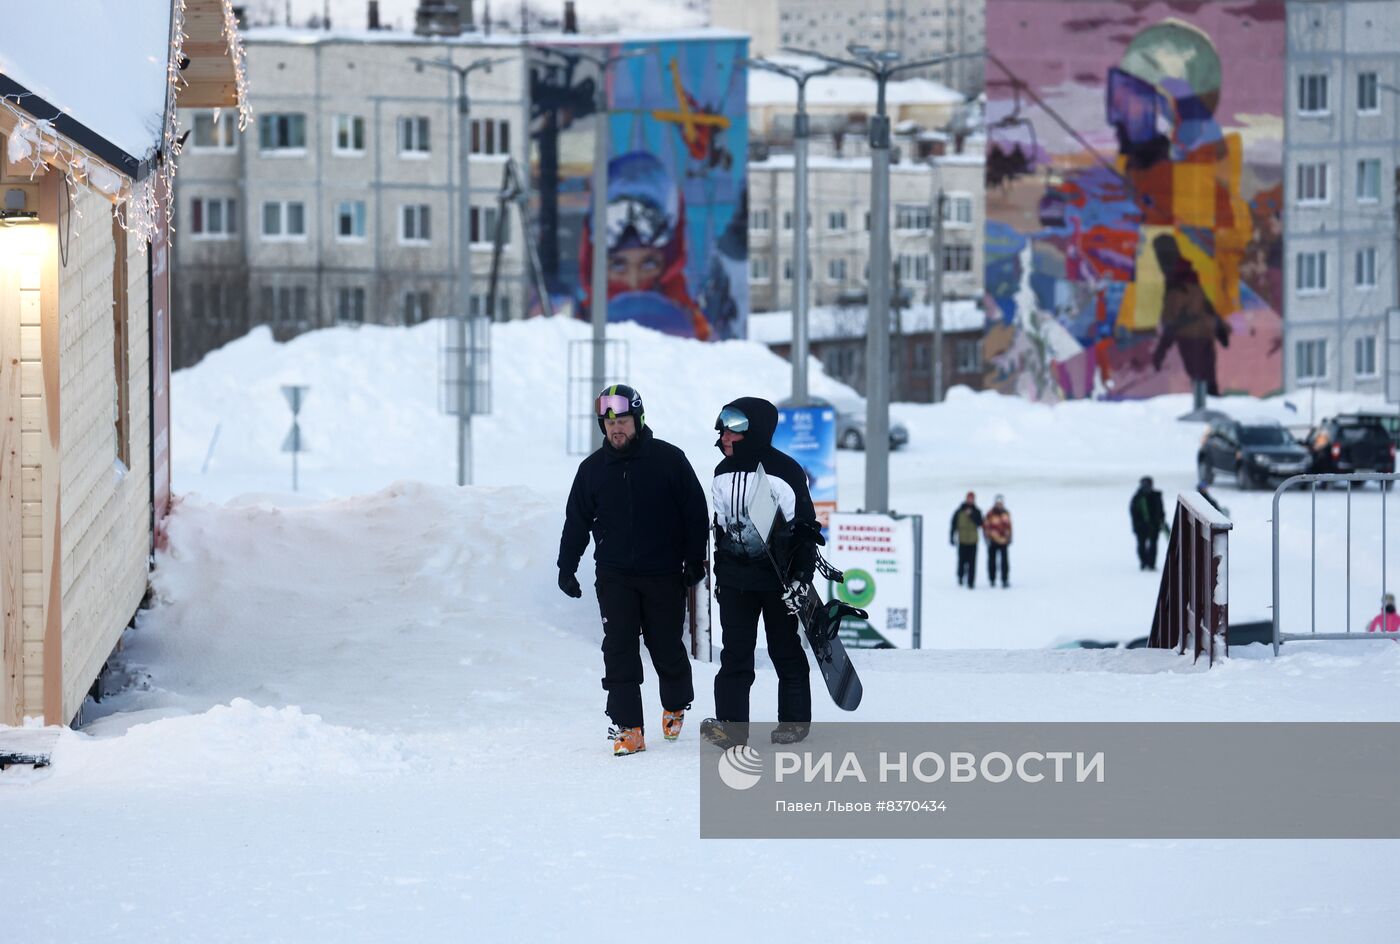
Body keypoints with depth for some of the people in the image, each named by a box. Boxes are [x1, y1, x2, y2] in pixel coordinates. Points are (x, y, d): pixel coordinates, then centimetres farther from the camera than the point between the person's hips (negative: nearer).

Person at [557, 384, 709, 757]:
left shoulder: (669, 459, -3)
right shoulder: (593, 468, 5)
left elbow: (695, 512, 1)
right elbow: (577, 521, 13)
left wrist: (695, 560, -4)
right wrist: (566, 567, 7)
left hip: (663, 575, -2)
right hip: (614, 576, 2)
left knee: (667, 648, 6)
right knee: (619, 650, -7)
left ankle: (676, 705, 33)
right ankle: (627, 727, -5)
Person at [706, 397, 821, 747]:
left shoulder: (784, 471, -12)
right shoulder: (723, 474, 7)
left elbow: (804, 525, -9)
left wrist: (801, 576, -13)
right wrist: (718, 572, 17)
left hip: (777, 574, -5)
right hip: (735, 578, 5)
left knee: (785, 649, 5)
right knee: (735, 652, 0)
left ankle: (795, 720, 16)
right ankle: (731, 723, 1)